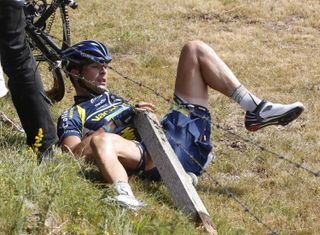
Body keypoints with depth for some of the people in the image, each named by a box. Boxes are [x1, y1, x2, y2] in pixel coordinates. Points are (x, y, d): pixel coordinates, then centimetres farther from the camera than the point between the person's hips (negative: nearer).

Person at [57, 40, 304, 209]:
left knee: (195, 49, 7)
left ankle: (256, 110, -10)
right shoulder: (71, 117, 12)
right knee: (100, 139, -40)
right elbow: (73, 153, -7)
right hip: (153, 157, -7)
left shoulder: (112, 98, 36)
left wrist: (134, 113, 5)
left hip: (175, 132, 7)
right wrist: (112, 125, -11)